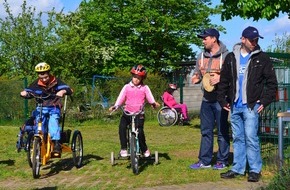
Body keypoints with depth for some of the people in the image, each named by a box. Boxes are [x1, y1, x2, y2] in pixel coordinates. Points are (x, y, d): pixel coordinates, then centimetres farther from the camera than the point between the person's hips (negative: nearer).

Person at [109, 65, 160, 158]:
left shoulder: (145, 88, 5)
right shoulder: (127, 87, 6)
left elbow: (150, 98, -2)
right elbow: (121, 98, 1)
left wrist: (154, 103, -22)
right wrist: (114, 106, -14)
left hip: (139, 114, -1)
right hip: (127, 112, 1)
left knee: (139, 131, -17)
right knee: (122, 127, -24)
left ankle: (144, 149, 8)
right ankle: (123, 148, -12)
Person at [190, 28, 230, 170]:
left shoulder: (226, 56, -8)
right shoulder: (201, 56, 11)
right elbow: (197, 74, 20)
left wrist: (220, 78, -22)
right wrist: (195, 78, -2)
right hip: (206, 99, 6)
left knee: (222, 131, 4)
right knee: (205, 131, 11)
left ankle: (222, 160, 15)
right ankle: (204, 160, 18)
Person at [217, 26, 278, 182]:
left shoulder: (262, 58, 0)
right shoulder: (231, 58, 9)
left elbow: (271, 82, 2)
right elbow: (223, 81, 14)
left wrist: (265, 101, -6)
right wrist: (222, 100, 7)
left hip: (251, 106, -4)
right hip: (234, 106, 4)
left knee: (251, 138, -8)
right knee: (237, 138, 10)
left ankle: (255, 170, 2)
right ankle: (237, 168, 18)